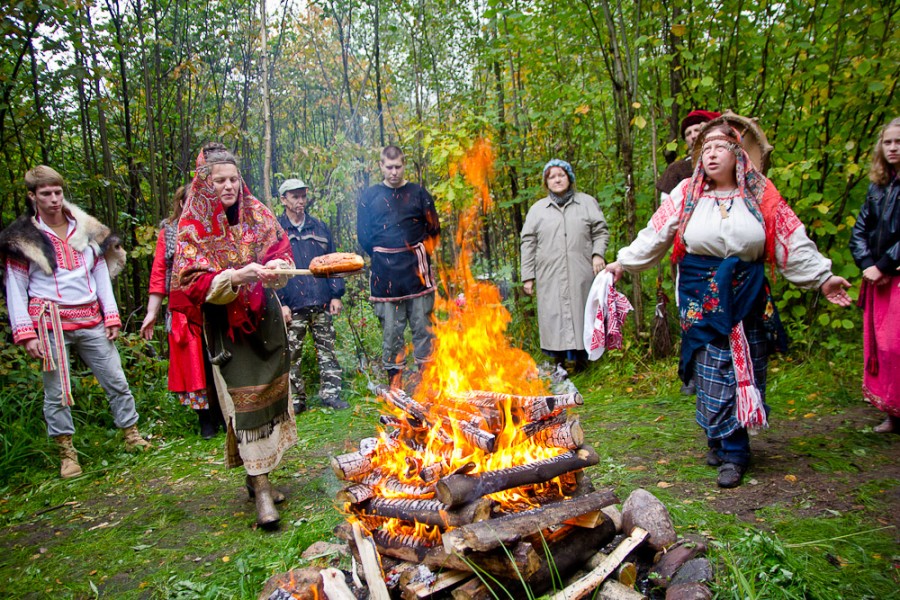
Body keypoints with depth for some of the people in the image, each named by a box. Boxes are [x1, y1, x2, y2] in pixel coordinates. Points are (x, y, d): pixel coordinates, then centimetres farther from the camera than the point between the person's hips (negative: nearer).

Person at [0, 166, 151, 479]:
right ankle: (67, 453, 15)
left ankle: (132, 436, 19)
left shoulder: (88, 230, 10)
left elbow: (102, 275, 12)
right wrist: (25, 333, -6)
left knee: (116, 381, 5)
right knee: (56, 392, 2)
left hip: (90, 321, 3)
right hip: (50, 323, -3)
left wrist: (111, 316, 5)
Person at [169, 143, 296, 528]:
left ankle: (258, 476, 27)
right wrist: (236, 276, -27)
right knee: (245, 401, -8)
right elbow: (193, 282, -12)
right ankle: (261, 491, -4)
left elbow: (282, 251, 5)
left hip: (265, 316, 5)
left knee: (271, 392, 10)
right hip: (227, 323, -4)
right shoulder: (194, 228, -7)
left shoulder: (256, 214, 4)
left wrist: (274, 268, -18)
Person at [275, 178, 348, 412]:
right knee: (292, 355, 4)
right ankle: (296, 399, 15)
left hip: (322, 302, 2)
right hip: (293, 305, -2)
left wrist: (336, 295, 4)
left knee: (327, 350, 6)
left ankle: (330, 393, 15)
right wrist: (280, 303, -10)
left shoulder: (319, 227, 11)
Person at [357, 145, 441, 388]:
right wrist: (382, 259, 4)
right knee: (391, 329, 4)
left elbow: (434, 228, 8)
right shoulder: (370, 196, 8)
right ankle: (394, 381, 13)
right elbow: (363, 235, 8)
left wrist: (420, 254, 3)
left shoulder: (418, 193, 7)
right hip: (385, 276, 0)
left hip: (416, 270, 0)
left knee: (423, 326, 2)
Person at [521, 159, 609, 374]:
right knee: (553, 316, -3)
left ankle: (578, 359, 11)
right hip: (550, 277, 0)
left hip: (580, 275, 0)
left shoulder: (587, 203, 12)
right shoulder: (537, 209, 12)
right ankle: (559, 360, 3)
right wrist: (528, 276, 3)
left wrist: (598, 254, -8)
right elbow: (528, 243, 9)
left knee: (579, 314, 2)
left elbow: (601, 232, 11)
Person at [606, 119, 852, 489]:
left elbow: (794, 244, 6)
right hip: (702, 301, -1)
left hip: (748, 299, 1)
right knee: (712, 376, -4)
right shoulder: (686, 195, 4)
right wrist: (624, 262, 2)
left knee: (746, 372, 3)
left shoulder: (761, 196, 5)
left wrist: (822, 278, 2)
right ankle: (730, 453, 10)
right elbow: (654, 236, 5)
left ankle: (729, 444, 16)